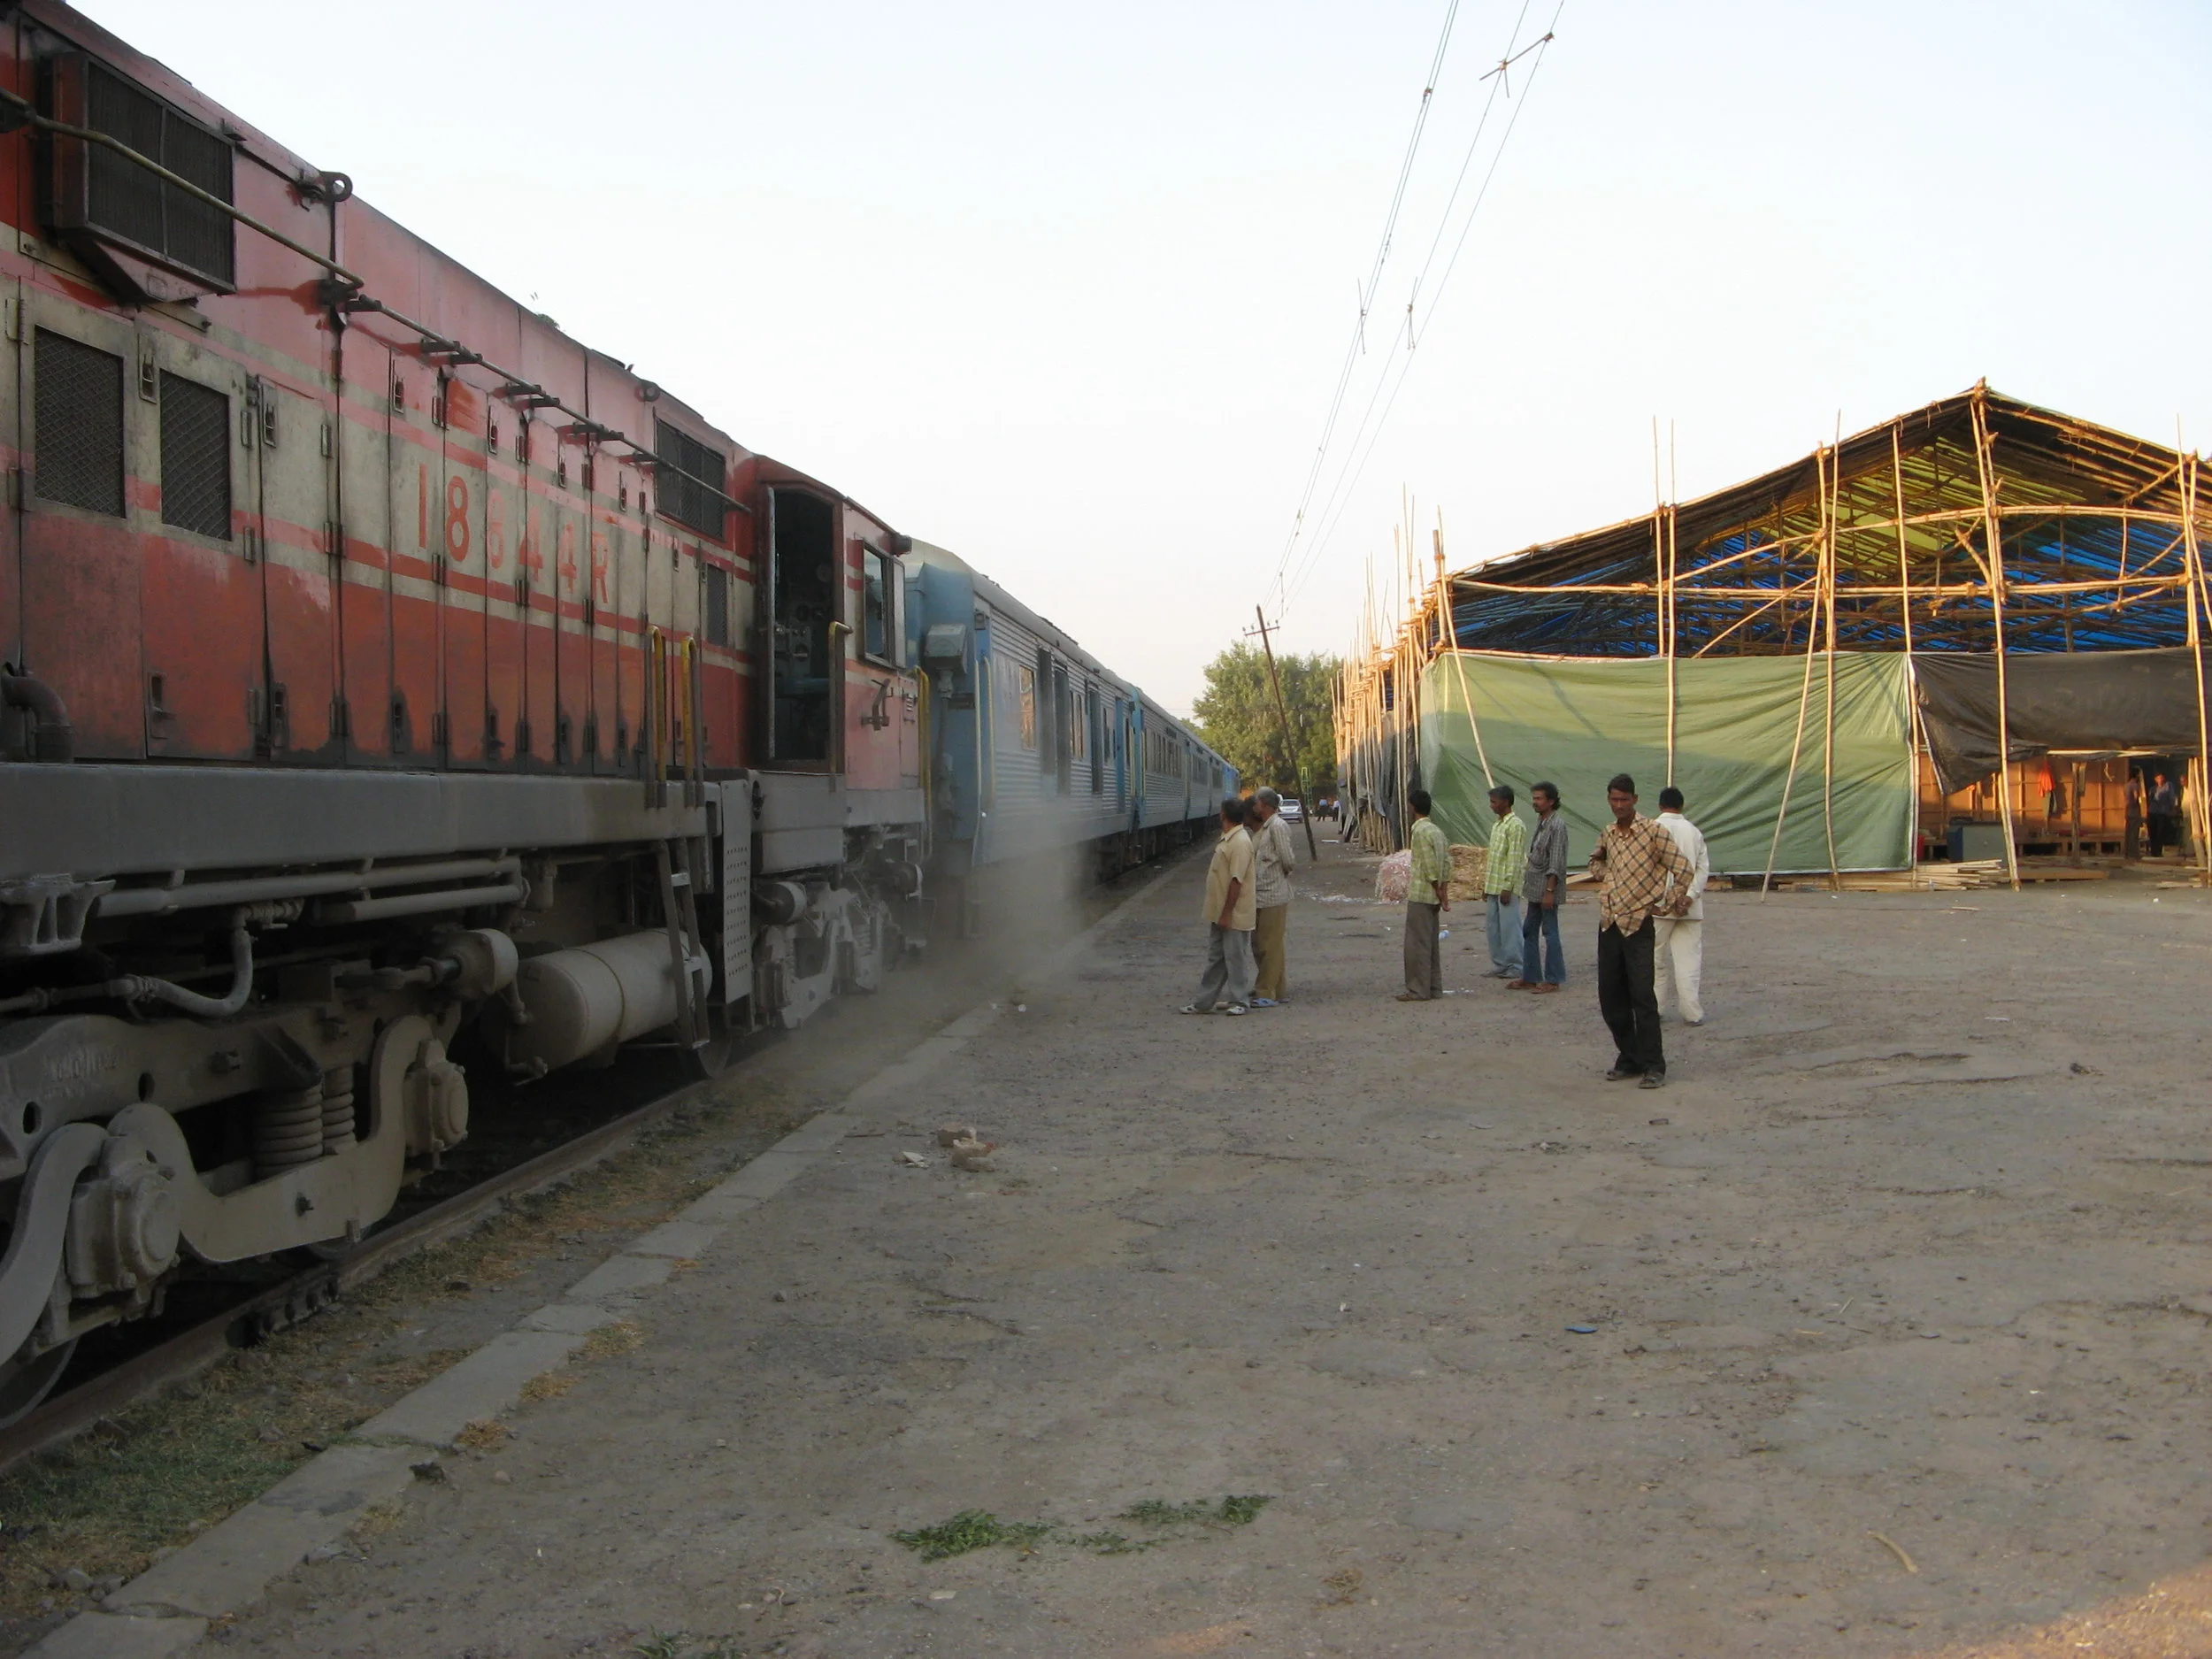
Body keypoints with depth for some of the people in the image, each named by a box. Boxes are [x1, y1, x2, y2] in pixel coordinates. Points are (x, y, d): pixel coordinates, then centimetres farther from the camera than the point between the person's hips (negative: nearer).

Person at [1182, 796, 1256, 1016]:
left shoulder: (1240, 843, -20)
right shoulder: (1227, 839, 12)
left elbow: (1236, 881, -23)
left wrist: (1227, 913, -23)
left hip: (1234, 915, -10)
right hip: (1219, 912, 10)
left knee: (1235, 957, 0)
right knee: (1215, 957, 12)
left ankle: (1239, 1001, 10)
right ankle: (1203, 1001, 17)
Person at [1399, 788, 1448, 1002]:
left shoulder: (1420, 831, -16)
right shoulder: (1437, 830, 12)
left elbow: (1431, 867, -19)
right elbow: (1447, 863, 12)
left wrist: (1439, 893, -12)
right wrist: (1444, 894, 11)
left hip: (1420, 895, -9)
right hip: (1433, 896, 9)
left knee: (1417, 944, -5)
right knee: (1431, 943, 13)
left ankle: (1418, 990, -3)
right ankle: (1433, 987, 17)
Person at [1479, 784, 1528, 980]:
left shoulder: (1516, 826, -12)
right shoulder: (1496, 826, 17)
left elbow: (1515, 859, -16)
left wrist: (1508, 887, -19)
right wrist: (1486, 886, 18)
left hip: (1507, 888, -9)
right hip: (1493, 888, 9)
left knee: (1510, 927, -5)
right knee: (1493, 927, 10)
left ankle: (1515, 968, 1)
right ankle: (1499, 965, 17)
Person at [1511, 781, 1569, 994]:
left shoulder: (1557, 825, -15)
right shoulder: (1540, 822, 14)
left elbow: (1556, 863, -19)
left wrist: (1549, 891, -22)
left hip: (1547, 888, -10)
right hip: (1535, 888, 10)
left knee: (1549, 933, -3)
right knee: (1529, 932, 12)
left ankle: (1553, 980, 3)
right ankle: (1530, 978, 18)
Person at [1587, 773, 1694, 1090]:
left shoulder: (1653, 831, -9)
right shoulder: (1608, 833, 11)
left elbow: (1682, 869, -7)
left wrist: (1669, 905, -5)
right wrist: (1603, 873, 11)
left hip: (1638, 923, -6)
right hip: (1608, 921, 7)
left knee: (1642, 996, -10)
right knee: (1610, 996, 8)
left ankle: (1654, 1066, -4)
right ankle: (1629, 1058, 20)